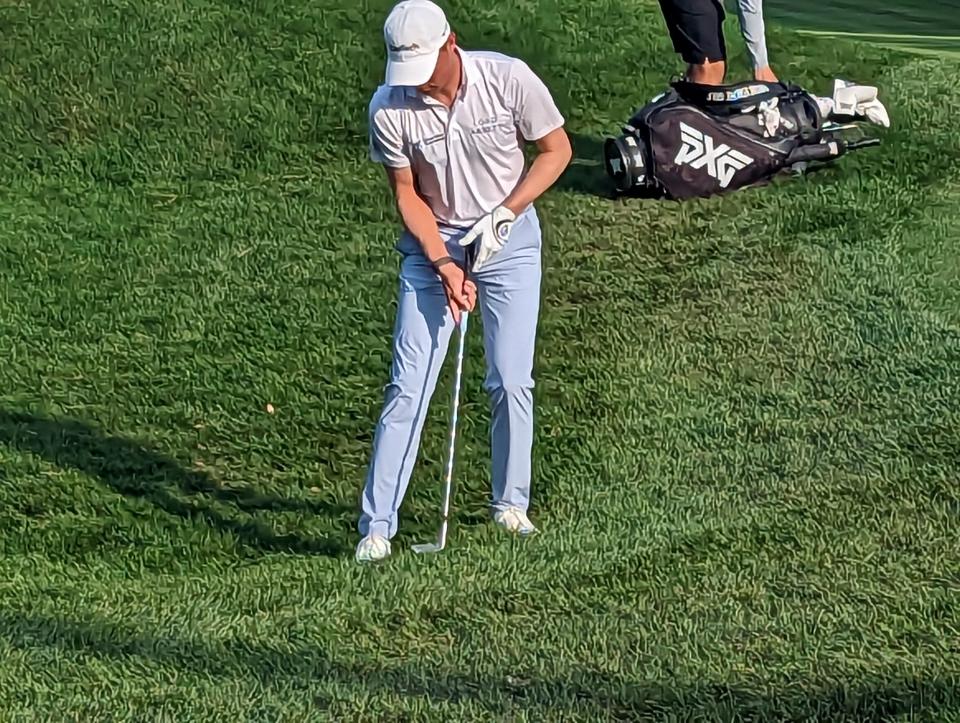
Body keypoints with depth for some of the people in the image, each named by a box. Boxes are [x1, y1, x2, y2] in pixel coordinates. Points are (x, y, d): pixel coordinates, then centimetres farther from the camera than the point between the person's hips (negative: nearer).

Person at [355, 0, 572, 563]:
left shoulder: (509, 78, -18)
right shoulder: (389, 107, -17)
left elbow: (557, 150, -5)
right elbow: (407, 194, -6)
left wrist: (504, 212, -15)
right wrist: (444, 264, -16)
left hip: (509, 239, 0)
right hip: (432, 245, 0)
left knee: (512, 382, 0)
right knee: (408, 385, -7)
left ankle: (510, 504, 20)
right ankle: (377, 526, -5)